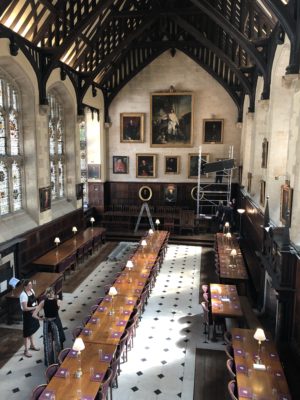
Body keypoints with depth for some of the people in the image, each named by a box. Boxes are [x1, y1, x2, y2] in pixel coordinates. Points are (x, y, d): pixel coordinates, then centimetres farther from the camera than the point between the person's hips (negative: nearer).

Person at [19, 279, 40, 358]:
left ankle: (32, 345, 43)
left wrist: (35, 307, -5)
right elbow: (25, 308, -26)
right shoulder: (23, 295, -26)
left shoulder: (32, 290, -3)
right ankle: (26, 350, 21)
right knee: (27, 332, 6)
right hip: (27, 315, -8)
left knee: (32, 329, 24)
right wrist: (35, 307, -23)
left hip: (33, 313, 8)